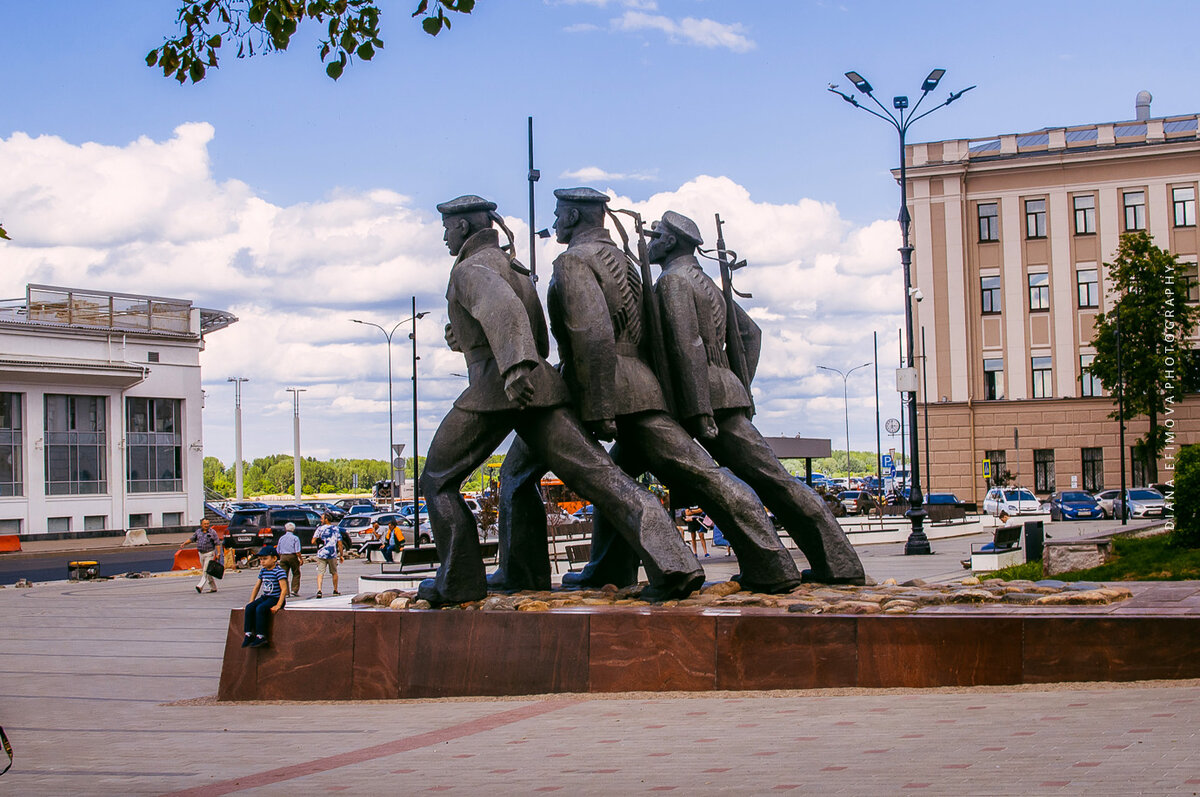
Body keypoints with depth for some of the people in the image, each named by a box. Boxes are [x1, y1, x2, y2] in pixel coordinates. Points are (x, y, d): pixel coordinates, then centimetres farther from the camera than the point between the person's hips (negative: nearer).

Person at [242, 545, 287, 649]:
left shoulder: (279, 572, -13)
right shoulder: (263, 571, 12)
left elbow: (284, 589, -18)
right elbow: (256, 587, 19)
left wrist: (278, 605, -23)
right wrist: (251, 602, 11)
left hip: (276, 598, -8)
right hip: (265, 597, 8)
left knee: (260, 609, -29)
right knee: (249, 607, -14)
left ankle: (261, 636, -23)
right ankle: (249, 634, -12)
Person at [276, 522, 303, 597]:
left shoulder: (281, 538, 9)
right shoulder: (295, 538, -4)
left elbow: (278, 551, 14)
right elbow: (297, 551, -10)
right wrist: (301, 559, -2)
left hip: (283, 557, 3)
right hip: (292, 556, -3)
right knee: (296, 574, 8)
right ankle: (294, 590, -2)